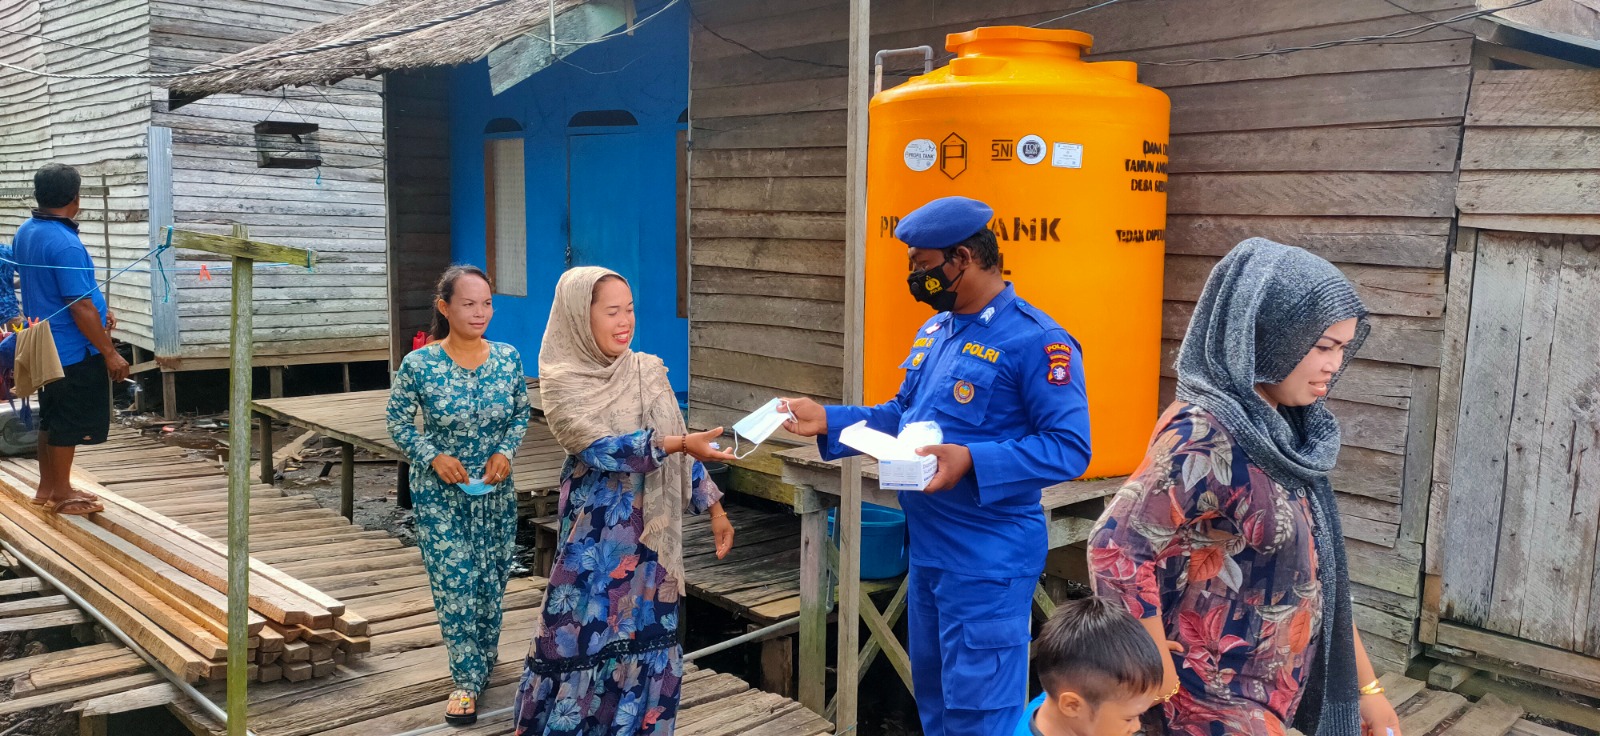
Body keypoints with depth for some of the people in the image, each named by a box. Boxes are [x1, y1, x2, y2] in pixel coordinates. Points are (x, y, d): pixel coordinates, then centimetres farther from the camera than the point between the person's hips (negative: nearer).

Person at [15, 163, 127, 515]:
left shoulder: (25, 232, 4)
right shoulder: (65, 244, -25)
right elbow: (80, 308, -25)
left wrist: (98, 310, 13)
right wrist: (110, 353, -18)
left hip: (44, 346, 9)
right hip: (73, 352, -9)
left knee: (51, 418, 19)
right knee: (70, 424, 3)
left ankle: (47, 487, 30)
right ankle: (62, 494, 14)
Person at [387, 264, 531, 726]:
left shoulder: (508, 358, -6)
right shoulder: (419, 364, -14)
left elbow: (521, 414, 6)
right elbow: (399, 423, -4)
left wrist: (506, 451, -11)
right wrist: (434, 457, -18)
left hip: (496, 491, 3)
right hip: (440, 495, -3)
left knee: (492, 580, 14)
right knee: (453, 584, -1)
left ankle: (483, 661, 37)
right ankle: (467, 680, 14)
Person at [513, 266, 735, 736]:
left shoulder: (648, 371, 4)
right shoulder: (562, 381, -10)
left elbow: (680, 449, 11)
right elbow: (602, 449, -22)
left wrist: (713, 507, 8)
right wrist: (679, 444, -31)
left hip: (652, 531, 4)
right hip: (596, 534, -4)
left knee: (646, 638, 9)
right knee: (585, 635, 1)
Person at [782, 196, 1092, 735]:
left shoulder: (1036, 341, -18)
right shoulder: (935, 330, 10)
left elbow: (1069, 449, -22)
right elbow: (903, 416, 18)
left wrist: (971, 462, -31)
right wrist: (827, 421, 6)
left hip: (987, 562, -9)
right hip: (926, 550, 9)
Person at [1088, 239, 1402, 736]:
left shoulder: (1283, 432, 3)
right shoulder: (1207, 436, -22)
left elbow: (1316, 571, 10)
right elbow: (1116, 551, -27)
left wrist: (1365, 685, 15)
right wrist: (1165, 684, -19)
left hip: (1272, 694, 8)